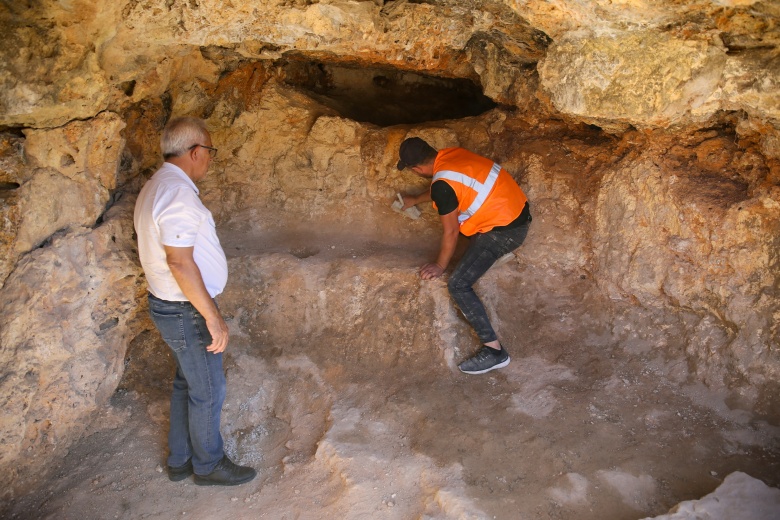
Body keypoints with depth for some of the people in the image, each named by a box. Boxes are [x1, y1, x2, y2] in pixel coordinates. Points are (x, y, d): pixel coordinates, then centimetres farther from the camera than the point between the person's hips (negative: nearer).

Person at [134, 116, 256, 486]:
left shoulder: (156, 187, 9)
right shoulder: (178, 193, -24)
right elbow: (180, 261, -29)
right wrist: (213, 317, -25)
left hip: (167, 303, 10)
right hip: (187, 312, -10)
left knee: (186, 383, 22)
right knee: (208, 391, 7)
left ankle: (180, 460, 37)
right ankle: (208, 465, 26)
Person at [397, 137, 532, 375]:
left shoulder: (442, 183, -20)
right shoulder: (450, 154, 6)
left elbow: (451, 232, -12)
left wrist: (440, 266, 2)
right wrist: (415, 200, 41)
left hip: (505, 230, -10)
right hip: (517, 209, 10)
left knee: (458, 285, -10)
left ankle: (494, 351, -10)